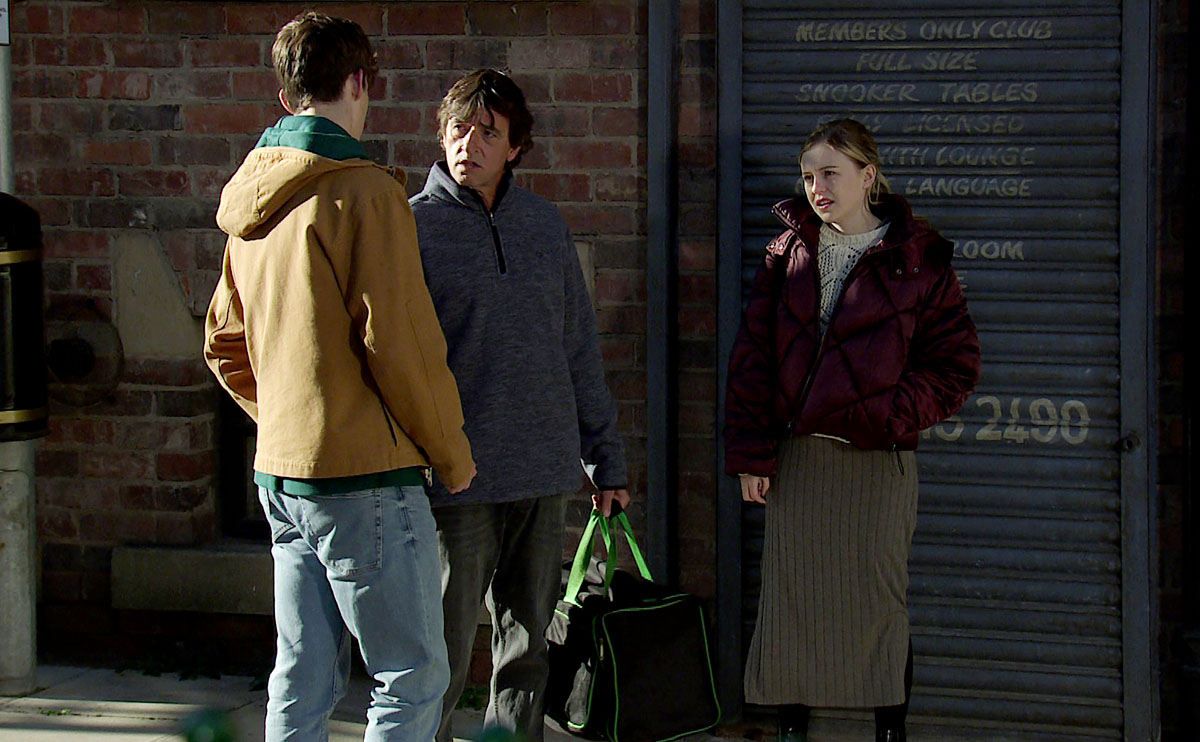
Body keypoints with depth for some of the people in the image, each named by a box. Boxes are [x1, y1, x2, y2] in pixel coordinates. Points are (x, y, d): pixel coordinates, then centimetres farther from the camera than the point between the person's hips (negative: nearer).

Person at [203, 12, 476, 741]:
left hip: (281, 471, 8)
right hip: (366, 476, -8)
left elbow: (225, 345, 20)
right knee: (414, 677, -2)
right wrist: (453, 453, -5)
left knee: (303, 679, 11)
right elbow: (399, 341, -16)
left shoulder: (254, 204, 13)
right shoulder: (363, 192, -13)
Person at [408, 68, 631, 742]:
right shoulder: (414, 226, -3)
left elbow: (579, 348, 15)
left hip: (547, 474, 5)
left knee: (530, 649, 12)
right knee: (443, 657, -2)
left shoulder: (546, 223, 11)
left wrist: (607, 459, 13)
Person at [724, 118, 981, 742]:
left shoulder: (916, 261, 0)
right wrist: (751, 453, -1)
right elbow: (752, 355, 7)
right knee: (790, 596, 5)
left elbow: (955, 364, -1)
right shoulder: (788, 252, 9)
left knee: (878, 600, 1)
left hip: (878, 457, -3)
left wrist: (888, 415, -15)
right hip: (794, 454, 3)